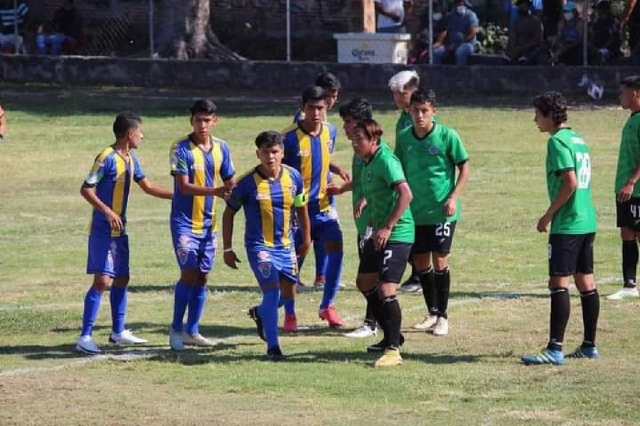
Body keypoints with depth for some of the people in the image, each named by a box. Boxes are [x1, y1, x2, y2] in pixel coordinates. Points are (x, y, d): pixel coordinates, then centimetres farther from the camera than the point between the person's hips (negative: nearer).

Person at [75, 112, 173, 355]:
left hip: (119, 230, 9)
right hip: (102, 231, -9)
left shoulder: (131, 160, 11)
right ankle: (85, 337, -13)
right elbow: (86, 189, -18)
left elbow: (147, 187, 22)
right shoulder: (107, 158, -16)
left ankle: (118, 332, 26)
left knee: (121, 279, 15)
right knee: (103, 280, -14)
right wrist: (107, 211, -28)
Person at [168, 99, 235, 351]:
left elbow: (230, 183, 16)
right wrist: (214, 191, -31)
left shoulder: (221, 148, 6)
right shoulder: (181, 149, -11)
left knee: (202, 277, 8)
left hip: (209, 222, 5)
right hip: (184, 221, -5)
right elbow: (184, 186, -19)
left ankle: (192, 331, 17)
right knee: (189, 273, -12)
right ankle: (176, 329, -1)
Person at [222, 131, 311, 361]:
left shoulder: (293, 177, -3)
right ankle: (272, 346, -10)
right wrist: (227, 249, -2)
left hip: (286, 245, 5)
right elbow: (229, 213, -2)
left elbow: (301, 209, 13)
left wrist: (306, 240, 16)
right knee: (272, 291, -18)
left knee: (288, 293, 14)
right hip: (259, 245, -5)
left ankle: (261, 313, 46)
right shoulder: (247, 182, -13)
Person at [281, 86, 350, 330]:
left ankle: (327, 306, 8)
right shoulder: (289, 137, -15)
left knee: (335, 249, -8)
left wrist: (337, 170, 1)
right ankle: (289, 314, 15)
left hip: (324, 205, 4)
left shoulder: (330, 132, 2)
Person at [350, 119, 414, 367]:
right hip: (378, 233, 11)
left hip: (397, 235, -11)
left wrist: (387, 228, -26)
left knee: (386, 290, -17)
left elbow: (405, 194, -26)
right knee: (365, 283, 20)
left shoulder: (385, 160, -17)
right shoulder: (368, 163, 12)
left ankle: (393, 349, -11)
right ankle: (392, 337, 33)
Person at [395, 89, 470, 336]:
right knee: (420, 262, 8)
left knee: (439, 260, -4)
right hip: (415, 212, 4)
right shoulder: (404, 138, 2)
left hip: (442, 211, -4)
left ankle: (443, 316, 7)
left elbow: (464, 168, -4)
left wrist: (453, 197, -13)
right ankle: (432, 313, 23)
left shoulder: (447, 136, -10)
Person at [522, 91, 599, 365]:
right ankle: (589, 345, 18)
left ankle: (555, 350, -12)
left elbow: (570, 182, -20)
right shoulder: (578, 139, 15)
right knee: (586, 283, 12)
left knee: (559, 283, -9)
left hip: (567, 224, -9)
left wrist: (548, 216, -12)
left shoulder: (557, 141, -12)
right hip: (587, 222, 9)